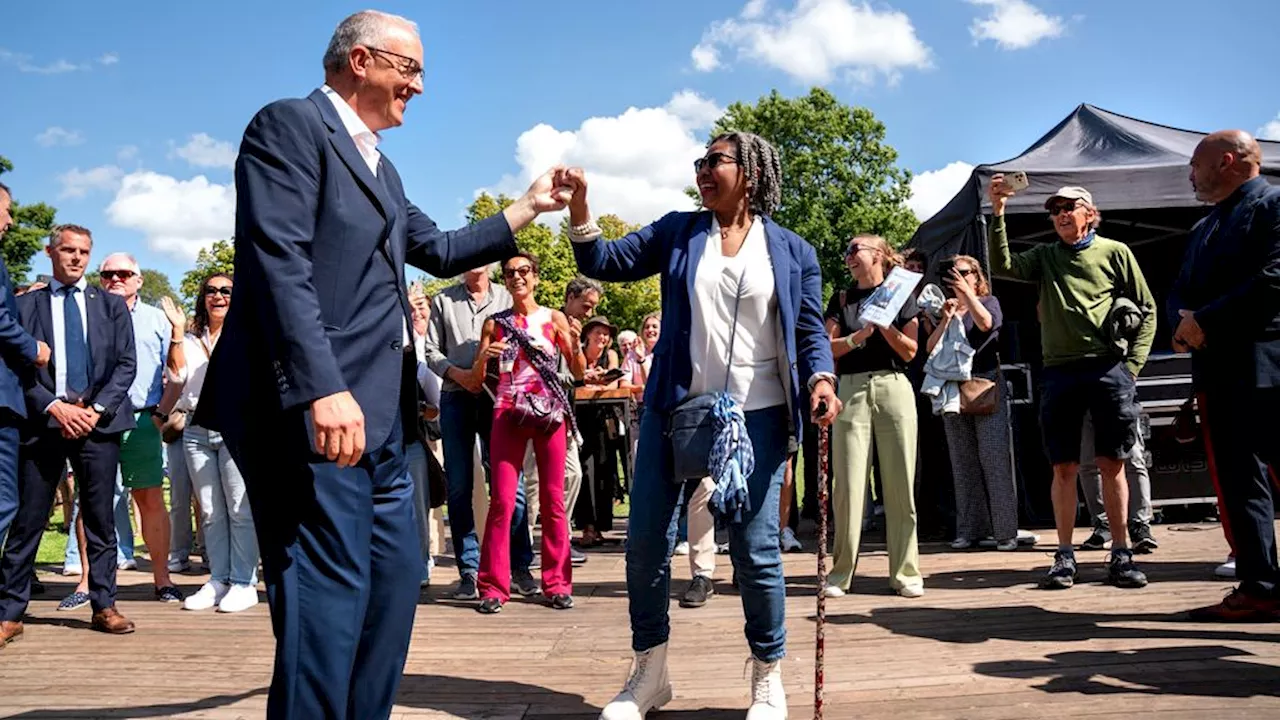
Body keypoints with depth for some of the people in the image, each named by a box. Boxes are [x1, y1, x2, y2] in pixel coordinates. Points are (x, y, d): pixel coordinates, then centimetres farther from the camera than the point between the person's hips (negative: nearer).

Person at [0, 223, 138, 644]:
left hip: (98, 421, 1)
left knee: (100, 517, 4)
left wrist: (96, 410, -6)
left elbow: (126, 364, 7)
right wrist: (54, 408, -11)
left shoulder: (111, 305, 13)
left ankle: (103, 606, 11)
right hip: (43, 421, -1)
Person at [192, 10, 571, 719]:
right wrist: (324, 389, -26)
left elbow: (441, 250, 31)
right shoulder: (290, 125, -4)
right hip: (315, 411, -10)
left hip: (378, 415, 10)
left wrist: (531, 205, 30)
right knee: (330, 590, -10)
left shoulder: (380, 168, 24)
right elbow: (278, 265, -17)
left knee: (393, 582, 13)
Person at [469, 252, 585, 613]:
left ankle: (556, 583, 9)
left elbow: (579, 372, 5)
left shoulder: (554, 318, 8)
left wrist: (576, 345, -15)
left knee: (553, 500, 1)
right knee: (502, 499, -6)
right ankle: (493, 586, -1)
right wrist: (483, 357, -11)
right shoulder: (495, 323, 11)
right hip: (508, 411, 0)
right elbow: (476, 380, 10)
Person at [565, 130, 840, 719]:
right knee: (645, 540, 5)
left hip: (755, 417, -2)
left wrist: (820, 379, -14)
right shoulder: (677, 231, 10)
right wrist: (580, 207, -9)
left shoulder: (793, 251, 5)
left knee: (754, 548, 1)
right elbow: (607, 262, 6)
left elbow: (809, 330, 5)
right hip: (674, 408, 3)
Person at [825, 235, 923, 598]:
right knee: (848, 484, -4)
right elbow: (828, 347, 6)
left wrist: (883, 322, -9)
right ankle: (841, 572, 1)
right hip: (852, 390, 1)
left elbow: (910, 351, 4)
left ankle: (906, 572, 4)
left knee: (899, 483, -2)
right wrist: (859, 336, -11)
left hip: (893, 388, -1)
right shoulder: (841, 300, 16)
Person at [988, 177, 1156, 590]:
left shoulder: (1114, 252, 9)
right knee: (1064, 467, 3)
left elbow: (1147, 309, 10)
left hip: (1108, 368, -1)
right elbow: (1002, 266, -4)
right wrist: (997, 213, -11)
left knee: (1112, 463, 1)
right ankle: (1065, 556, 8)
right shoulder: (1044, 258, 14)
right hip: (1059, 371, 2)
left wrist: (1133, 363, 0)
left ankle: (1121, 554, 8)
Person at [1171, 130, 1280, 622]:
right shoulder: (1204, 229, 22)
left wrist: (1206, 320, -15)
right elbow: (1181, 292, 18)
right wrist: (1184, 321, -4)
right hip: (1219, 370, 8)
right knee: (1238, 482, 7)